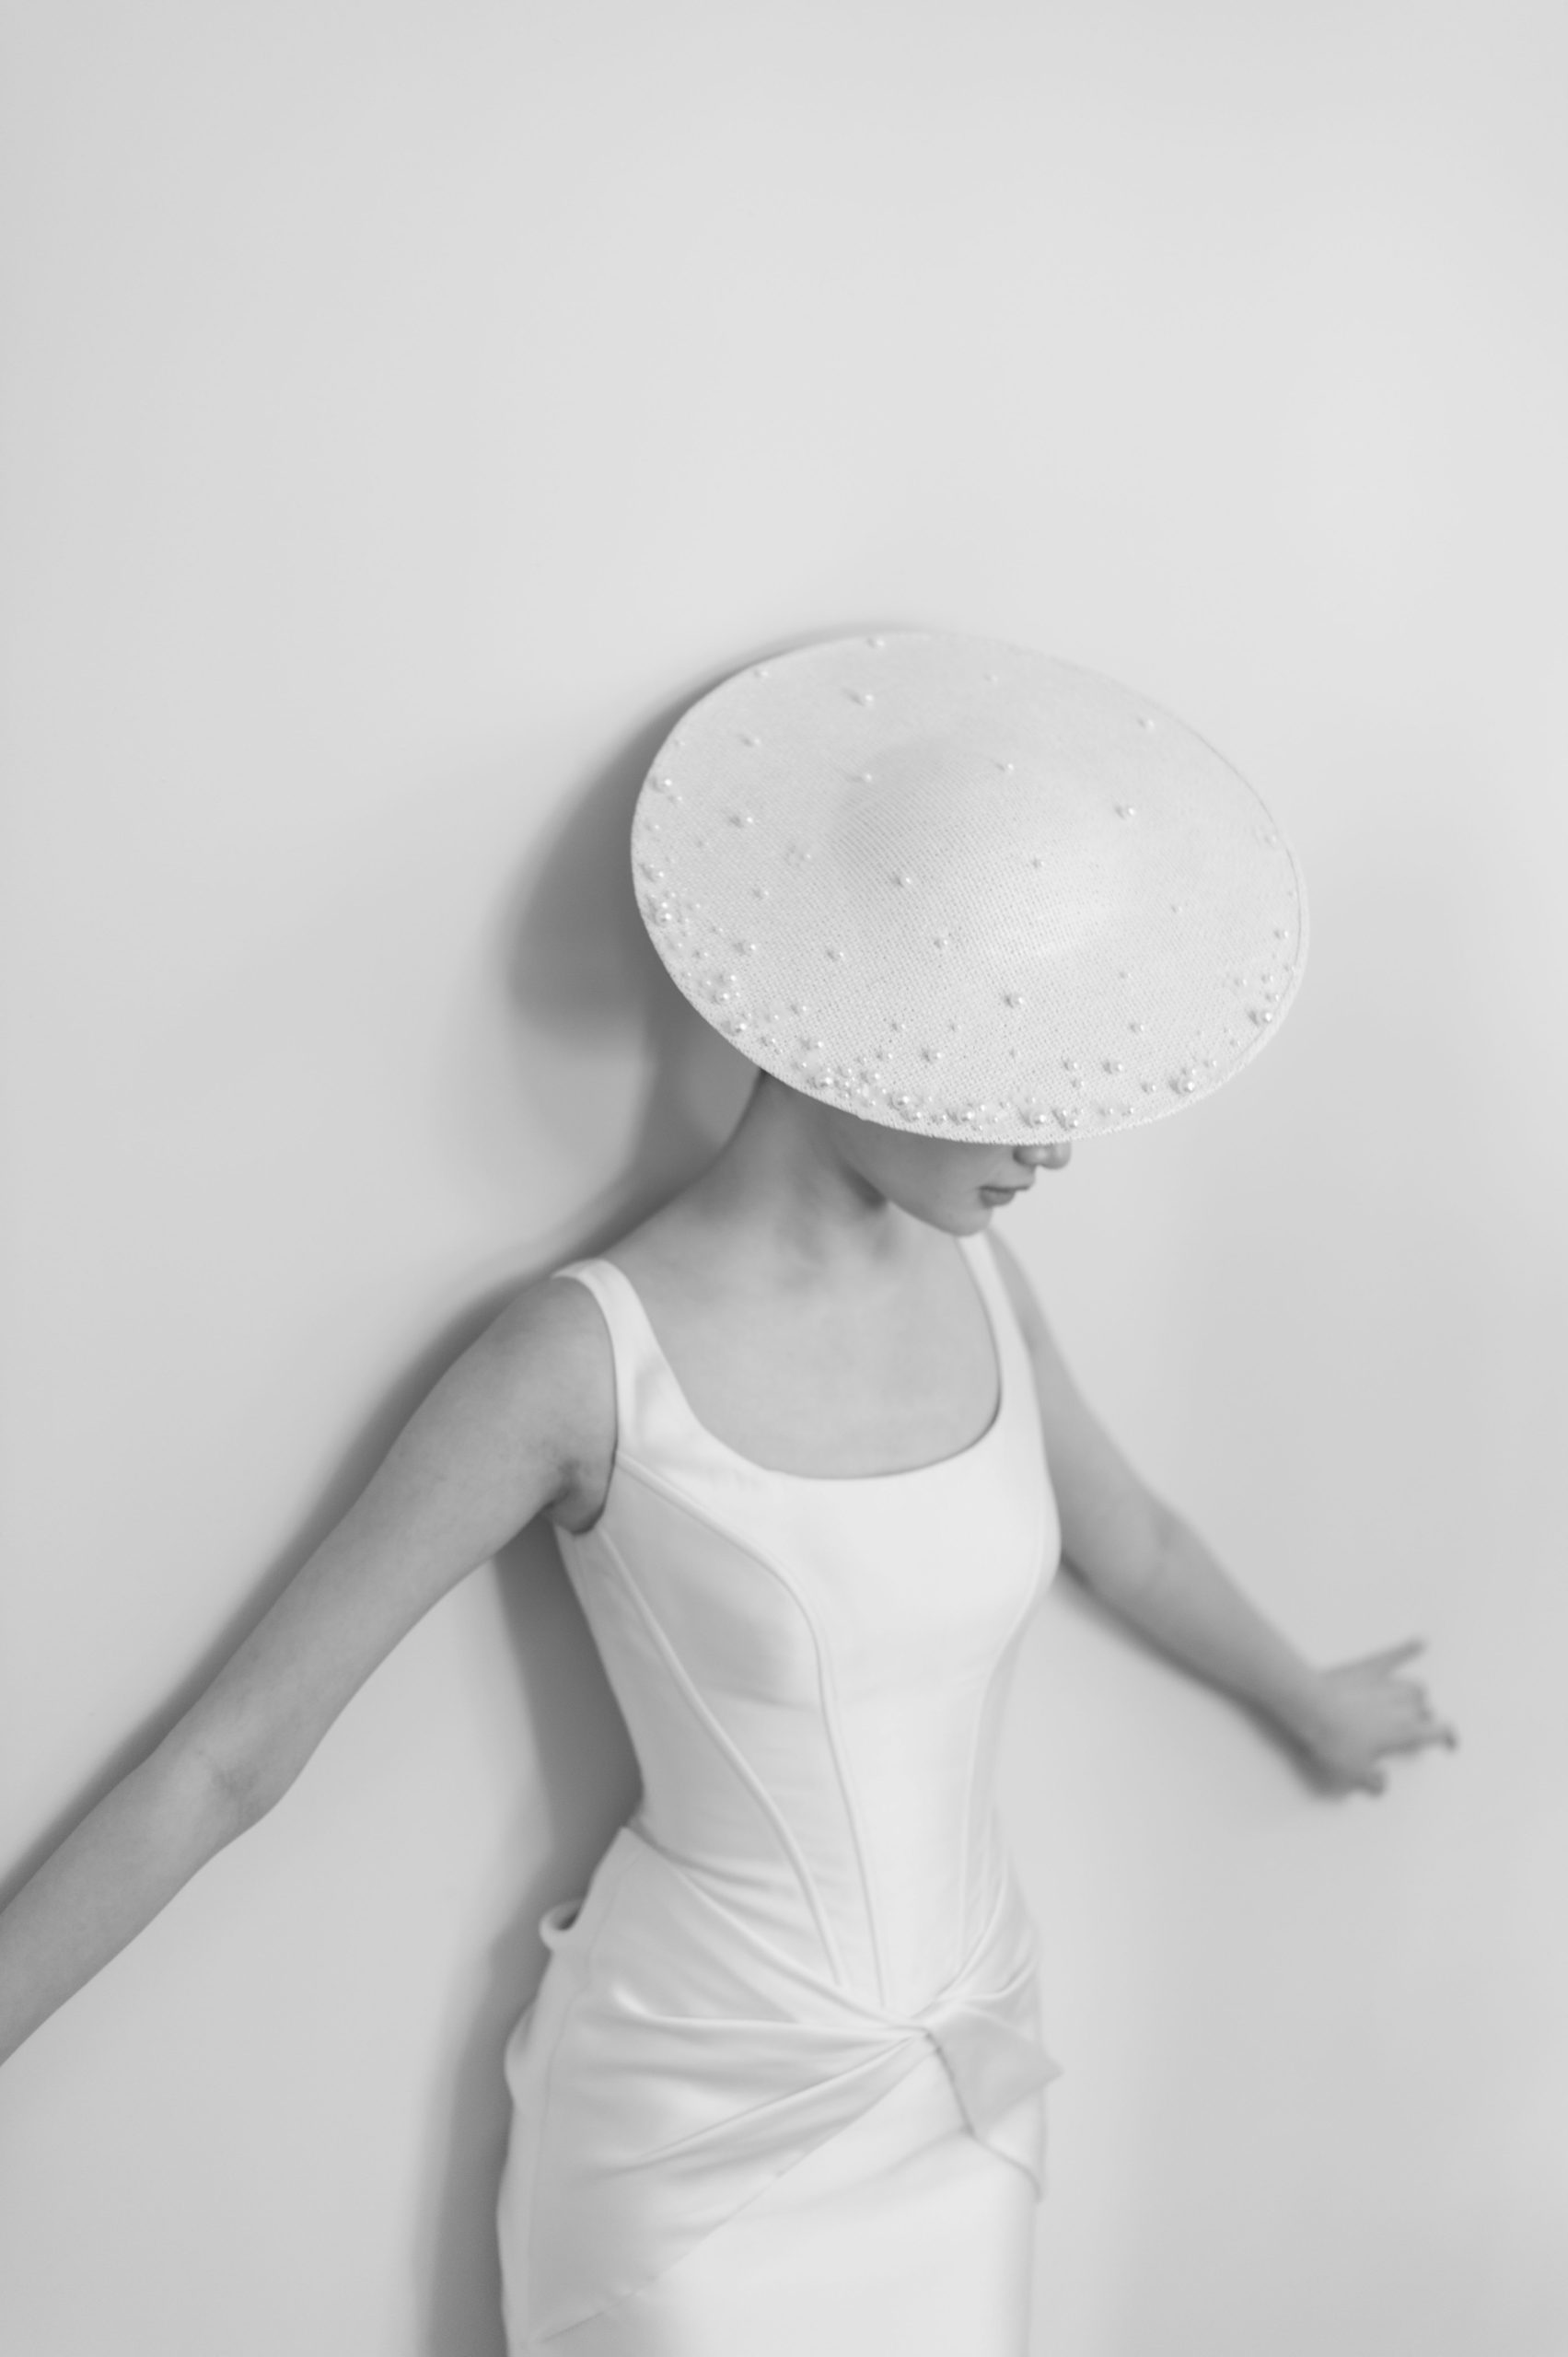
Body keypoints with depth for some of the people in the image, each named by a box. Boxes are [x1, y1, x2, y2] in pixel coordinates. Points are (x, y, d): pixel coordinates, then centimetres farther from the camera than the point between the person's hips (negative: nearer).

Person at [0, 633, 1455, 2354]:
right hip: (706, 2122, -5)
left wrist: (1309, 1703, 30)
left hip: (968, 2070, 5)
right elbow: (229, 1759, -17)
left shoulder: (974, 1274, -5)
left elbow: (1126, 1538, 15)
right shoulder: (593, 1358, -22)